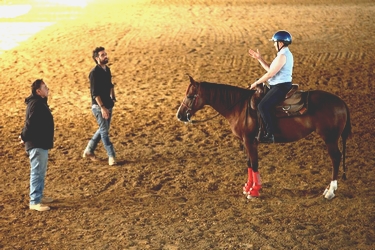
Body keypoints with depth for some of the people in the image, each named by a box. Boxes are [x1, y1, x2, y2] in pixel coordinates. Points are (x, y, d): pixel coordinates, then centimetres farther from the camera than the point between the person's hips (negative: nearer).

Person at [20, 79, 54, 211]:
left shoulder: (40, 102, 14)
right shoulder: (36, 104, -20)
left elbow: (30, 123, 17)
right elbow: (31, 123, -25)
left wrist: (24, 136, 8)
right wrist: (24, 138, -12)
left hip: (41, 143, 10)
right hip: (36, 144, -10)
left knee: (41, 172, 19)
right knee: (37, 172, -6)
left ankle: (39, 196, 30)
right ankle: (34, 202, -2)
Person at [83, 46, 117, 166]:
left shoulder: (107, 69, 8)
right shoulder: (94, 73, -17)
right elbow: (95, 93, -21)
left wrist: (113, 97, 14)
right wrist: (102, 107, -25)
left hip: (108, 104, 9)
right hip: (98, 106, -8)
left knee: (103, 129, 15)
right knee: (104, 131, -4)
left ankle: (89, 151, 27)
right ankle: (111, 156, 0)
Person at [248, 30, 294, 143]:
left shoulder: (282, 56, -18)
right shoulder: (286, 54, 15)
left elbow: (270, 74, -19)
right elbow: (270, 68, 19)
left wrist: (256, 83, -9)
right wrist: (259, 58, 14)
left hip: (281, 87, -11)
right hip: (280, 85, 11)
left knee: (263, 106, -23)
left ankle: (270, 134, -22)